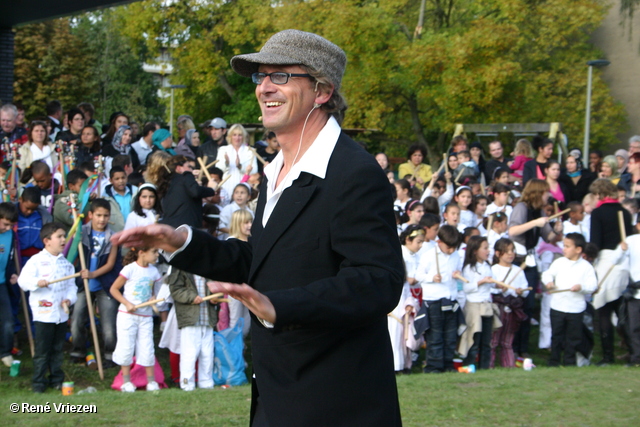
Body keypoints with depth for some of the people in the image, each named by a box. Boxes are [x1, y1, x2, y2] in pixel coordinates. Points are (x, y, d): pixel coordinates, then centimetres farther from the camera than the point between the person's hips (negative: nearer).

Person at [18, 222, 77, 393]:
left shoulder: (66, 263, 10)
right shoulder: (36, 261, -6)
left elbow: (71, 285, 10)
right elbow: (23, 280, -12)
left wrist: (69, 299, -7)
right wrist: (37, 282, -29)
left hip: (61, 314, 5)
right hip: (43, 314, -5)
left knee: (58, 350, 13)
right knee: (42, 351, -1)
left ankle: (56, 379, 23)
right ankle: (38, 382, 6)